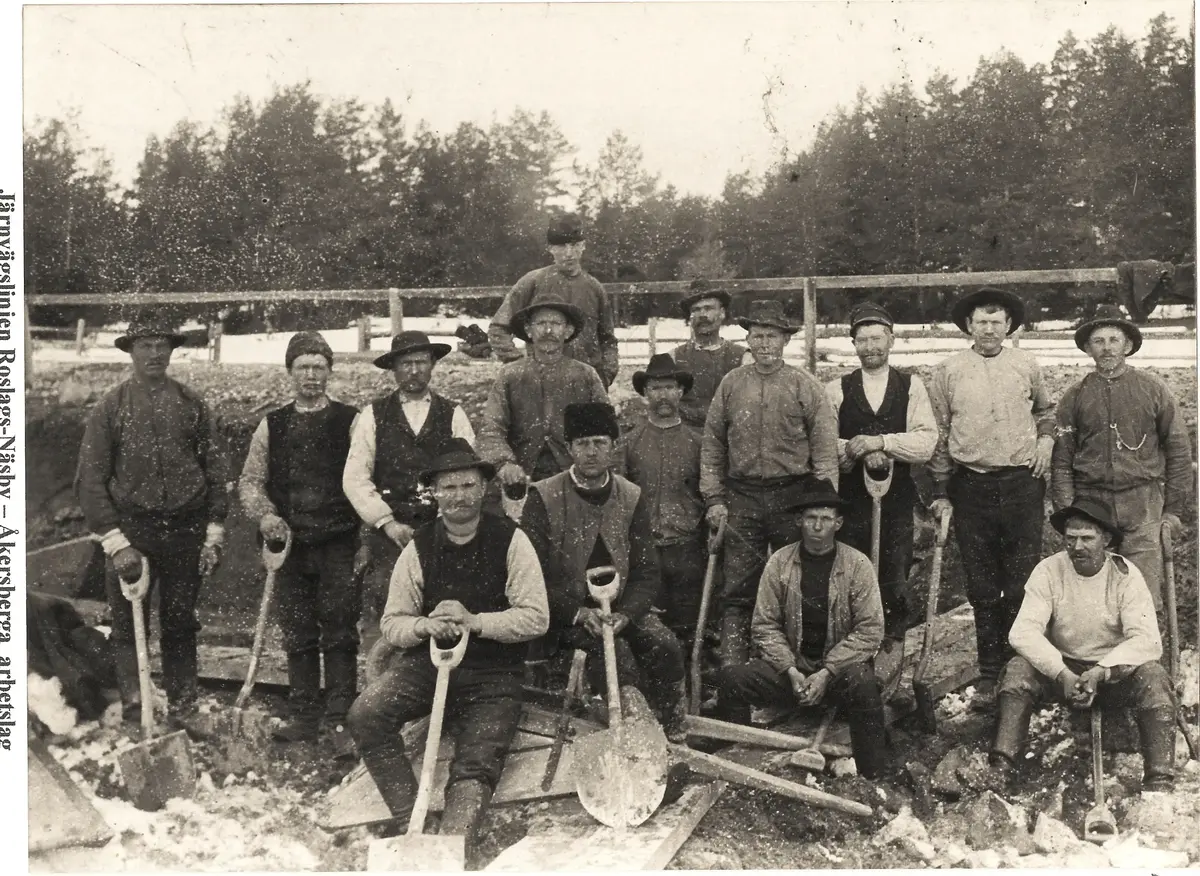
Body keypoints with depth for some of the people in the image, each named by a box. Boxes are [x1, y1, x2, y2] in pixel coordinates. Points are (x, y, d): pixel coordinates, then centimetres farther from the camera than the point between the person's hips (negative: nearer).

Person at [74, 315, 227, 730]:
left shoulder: (193, 406, 5)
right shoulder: (109, 409, 0)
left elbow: (215, 471, 7)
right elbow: (90, 481, -3)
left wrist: (214, 533, 1)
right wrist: (115, 541, -11)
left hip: (187, 530, 1)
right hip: (131, 529, -1)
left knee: (181, 625, 9)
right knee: (128, 624, 0)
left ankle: (182, 711, 19)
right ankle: (133, 702, 7)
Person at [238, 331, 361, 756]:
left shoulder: (350, 421, 3)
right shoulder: (272, 425, 11)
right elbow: (249, 480, 12)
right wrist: (265, 514, -7)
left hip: (338, 545, -3)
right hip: (289, 544, 3)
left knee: (339, 633, -3)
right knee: (297, 636, 9)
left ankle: (339, 720, 4)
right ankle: (304, 717, 20)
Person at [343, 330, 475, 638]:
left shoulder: (453, 415, 12)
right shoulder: (373, 415, 11)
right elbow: (354, 478, 4)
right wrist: (388, 523, -6)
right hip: (387, 528, 0)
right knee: (383, 593, -12)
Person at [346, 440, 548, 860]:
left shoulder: (510, 540, -4)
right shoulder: (419, 547, 3)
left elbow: (536, 617, -9)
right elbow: (392, 623, 5)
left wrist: (475, 621, -21)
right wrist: (424, 625, -18)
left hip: (493, 672, -2)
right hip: (426, 660, 2)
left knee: (476, 764, -19)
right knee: (366, 714, -22)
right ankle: (411, 823, -14)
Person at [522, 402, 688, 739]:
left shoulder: (632, 499, 4)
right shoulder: (544, 498, -5)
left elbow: (646, 572, 1)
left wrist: (624, 614, -17)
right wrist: (579, 613, -20)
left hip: (622, 607, 3)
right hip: (567, 613, -3)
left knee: (665, 645, -22)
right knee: (615, 651, -29)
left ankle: (671, 735, -5)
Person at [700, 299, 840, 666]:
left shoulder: (806, 386, 2)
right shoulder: (731, 384, 7)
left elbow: (825, 449, -1)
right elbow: (712, 445, 9)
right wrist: (714, 498, 2)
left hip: (793, 498, -1)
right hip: (742, 498, 1)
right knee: (737, 591, 1)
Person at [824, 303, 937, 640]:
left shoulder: (911, 387, 7)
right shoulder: (836, 390, 8)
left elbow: (926, 443, -4)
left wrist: (881, 442, -16)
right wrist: (856, 450, -17)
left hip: (898, 498, 0)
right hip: (850, 497, 0)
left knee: (895, 580, 3)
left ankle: (894, 645, 19)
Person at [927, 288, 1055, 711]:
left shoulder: (1026, 366, 6)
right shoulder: (948, 371, 2)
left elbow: (1046, 410, 24)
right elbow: (938, 434, 5)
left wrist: (1045, 439, 5)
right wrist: (941, 491, 4)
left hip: (1023, 485, 0)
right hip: (971, 488, 0)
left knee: (1022, 585, 2)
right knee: (982, 589, 6)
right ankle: (989, 675, 15)